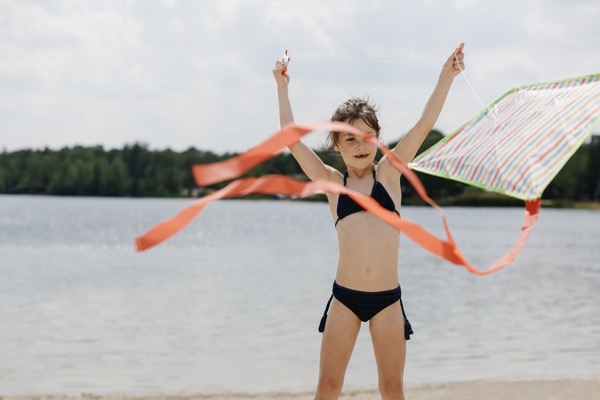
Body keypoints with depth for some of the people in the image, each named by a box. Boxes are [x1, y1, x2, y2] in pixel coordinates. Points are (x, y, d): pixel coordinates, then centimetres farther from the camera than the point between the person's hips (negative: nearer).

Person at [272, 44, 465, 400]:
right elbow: (292, 140, 2)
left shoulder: (389, 172, 6)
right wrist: (282, 87, 4)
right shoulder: (332, 182, 5)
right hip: (345, 298, 0)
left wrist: (446, 77, -4)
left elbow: (424, 126, 1)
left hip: (387, 298, 0)